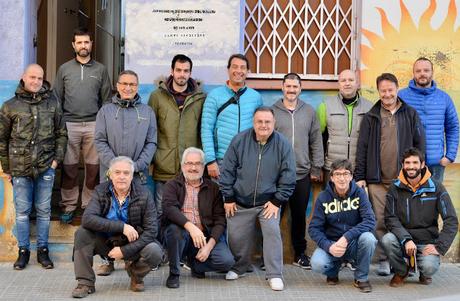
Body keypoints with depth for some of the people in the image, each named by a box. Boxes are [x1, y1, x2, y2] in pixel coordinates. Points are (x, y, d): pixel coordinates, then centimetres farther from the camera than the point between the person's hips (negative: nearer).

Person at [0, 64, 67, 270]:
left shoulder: (53, 104, 4)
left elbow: (61, 134, 9)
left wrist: (57, 159, 0)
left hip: (46, 167, 1)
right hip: (20, 168, -1)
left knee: (44, 210, 7)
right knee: (22, 211, 6)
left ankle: (42, 250, 18)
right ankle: (23, 251, 17)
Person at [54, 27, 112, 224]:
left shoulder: (100, 69, 9)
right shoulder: (64, 69, 9)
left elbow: (107, 99, 9)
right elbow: (57, 99, 9)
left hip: (94, 124, 0)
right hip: (69, 124, 0)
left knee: (93, 167, 1)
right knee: (69, 167, 1)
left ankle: (90, 205, 13)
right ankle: (68, 206, 11)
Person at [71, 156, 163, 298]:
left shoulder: (144, 195, -12)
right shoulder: (101, 191, -9)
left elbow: (151, 230, -15)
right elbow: (87, 218, -26)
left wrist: (124, 251, -24)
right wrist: (122, 226, -33)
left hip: (132, 244, -1)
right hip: (106, 242, 1)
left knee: (155, 253, -30)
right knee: (82, 233, -24)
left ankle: (136, 274, 6)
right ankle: (85, 283, -13)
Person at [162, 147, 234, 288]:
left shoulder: (213, 188, 10)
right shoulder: (172, 185, 5)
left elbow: (220, 219, 3)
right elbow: (169, 208, -15)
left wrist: (209, 245, -12)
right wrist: (190, 226, -31)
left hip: (206, 236, 2)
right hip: (181, 234, -1)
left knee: (227, 261, -22)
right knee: (174, 228, -35)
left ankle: (194, 262, 11)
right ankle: (174, 274, -11)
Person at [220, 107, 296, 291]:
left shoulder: (283, 144, -7)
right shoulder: (239, 141, -6)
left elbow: (288, 177, -4)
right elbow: (227, 171, -1)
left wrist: (277, 201, -8)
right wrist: (228, 198, -2)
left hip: (268, 202, -1)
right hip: (240, 203, 1)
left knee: (272, 233, -13)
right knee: (237, 236, 8)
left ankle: (275, 275, -1)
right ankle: (238, 268, 33)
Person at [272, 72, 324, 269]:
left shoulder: (309, 112, 9)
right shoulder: (272, 111, 2)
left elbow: (316, 141, 10)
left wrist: (316, 168, 6)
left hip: (302, 174, 2)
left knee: (299, 215, 9)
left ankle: (300, 254, 21)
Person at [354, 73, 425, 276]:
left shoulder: (410, 114, 8)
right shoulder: (371, 117, 8)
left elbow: (419, 144, 8)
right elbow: (362, 148, 6)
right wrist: (360, 176, 1)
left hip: (404, 179, 0)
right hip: (378, 179, 0)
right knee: (380, 221, 1)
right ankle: (384, 260, 9)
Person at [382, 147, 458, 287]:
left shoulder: (436, 188, -3)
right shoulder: (395, 188, 0)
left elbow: (451, 220, -6)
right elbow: (390, 218, -7)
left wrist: (439, 247, -15)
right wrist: (406, 240, -23)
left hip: (427, 243, -1)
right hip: (403, 240, 2)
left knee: (429, 267, -30)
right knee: (387, 240, -30)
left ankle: (424, 273, 12)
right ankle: (401, 271, 2)